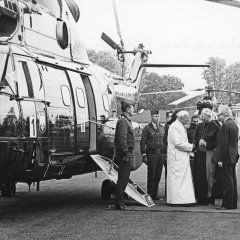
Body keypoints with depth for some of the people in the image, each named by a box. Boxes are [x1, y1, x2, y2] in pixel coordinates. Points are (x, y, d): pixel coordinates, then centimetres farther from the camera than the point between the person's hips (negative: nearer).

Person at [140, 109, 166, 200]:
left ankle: (155, 194, 15)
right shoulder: (147, 128, -1)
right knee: (151, 176, -2)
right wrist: (144, 155, -10)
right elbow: (143, 142, -4)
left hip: (161, 155, 5)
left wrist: (165, 153, 12)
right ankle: (150, 195, 5)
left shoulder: (162, 128, 14)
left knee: (158, 176, 7)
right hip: (151, 154, -5)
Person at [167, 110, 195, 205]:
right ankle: (176, 199, -4)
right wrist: (190, 146, -12)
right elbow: (178, 143, -21)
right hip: (177, 158, -10)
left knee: (185, 178, 9)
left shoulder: (181, 127, 18)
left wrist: (189, 145, 8)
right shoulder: (174, 126, -15)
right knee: (177, 178, -7)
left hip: (183, 158, 10)